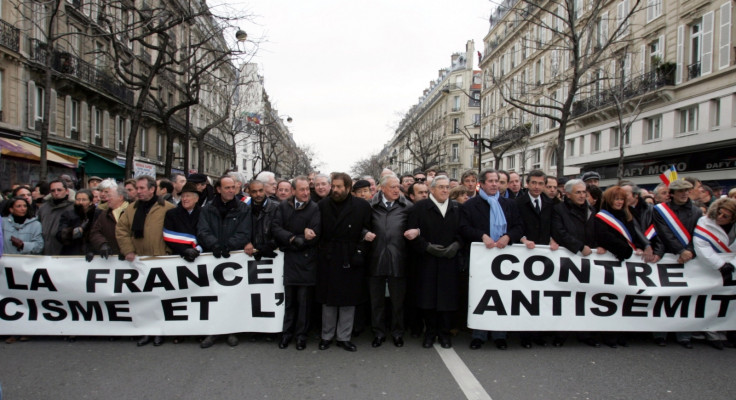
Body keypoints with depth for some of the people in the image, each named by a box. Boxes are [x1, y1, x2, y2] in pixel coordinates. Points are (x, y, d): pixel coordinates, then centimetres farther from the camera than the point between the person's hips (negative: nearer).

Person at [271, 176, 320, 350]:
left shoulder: (315, 208, -5)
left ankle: (301, 334, 18)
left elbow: (314, 235, -12)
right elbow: (275, 228, -4)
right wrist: (295, 238, -15)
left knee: (304, 299, 5)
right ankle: (287, 332, 24)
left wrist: (292, 241, -9)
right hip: (288, 259, 2)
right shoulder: (284, 206, 5)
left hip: (306, 260, -2)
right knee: (289, 298, 11)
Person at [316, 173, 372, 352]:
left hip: (351, 260, 0)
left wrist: (360, 252, -8)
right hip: (328, 260, 1)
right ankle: (327, 336, 24)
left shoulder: (362, 206, -2)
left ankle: (344, 337, 21)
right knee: (328, 300, 9)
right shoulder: (323, 205, 2)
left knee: (349, 300, 7)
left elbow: (366, 230, 1)